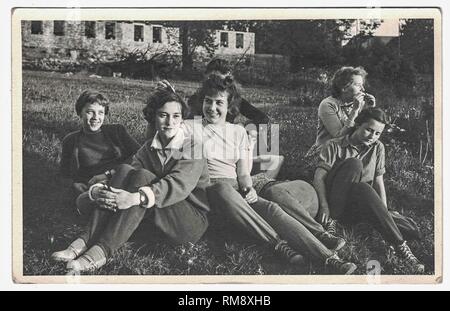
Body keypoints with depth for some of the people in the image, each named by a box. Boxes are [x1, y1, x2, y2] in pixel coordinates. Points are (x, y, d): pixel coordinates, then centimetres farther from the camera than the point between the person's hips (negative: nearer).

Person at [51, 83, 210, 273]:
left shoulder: (194, 147, -7)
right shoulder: (148, 149, 11)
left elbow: (180, 185, -25)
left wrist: (136, 198, -41)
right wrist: (96, 190, -27)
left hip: (194, 221, -5)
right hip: (158, 218, 5)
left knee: (142, 176, -28)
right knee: (124, 170, -17)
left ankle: (101, 251, -36)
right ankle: (86, 241, -27)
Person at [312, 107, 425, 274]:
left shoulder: (377, 148, 16)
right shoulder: (334, 146, 5)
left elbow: (378, 181, 9)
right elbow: (319, 177, -5)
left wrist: (384, 212, -5)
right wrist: (324, 205, -20)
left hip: (360, 208, 2)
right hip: (335, 206, -2)